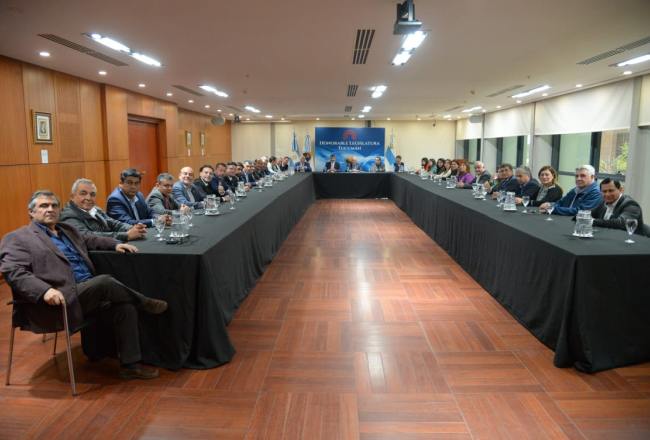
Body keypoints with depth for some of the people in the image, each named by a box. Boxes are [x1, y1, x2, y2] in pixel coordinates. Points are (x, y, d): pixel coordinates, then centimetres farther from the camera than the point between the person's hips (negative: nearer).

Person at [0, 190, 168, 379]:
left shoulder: (67, 230, 24)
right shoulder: (17, 238, 2)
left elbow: (91, 239, 37)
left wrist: (115, 244, 15)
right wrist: (45, 290, -29)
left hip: (90, 293, 7)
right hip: (60, 301, -7)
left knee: (125, 305, -16)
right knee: (105, 281, -29)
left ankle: (130, 364, -9)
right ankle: (145, 303, -1)